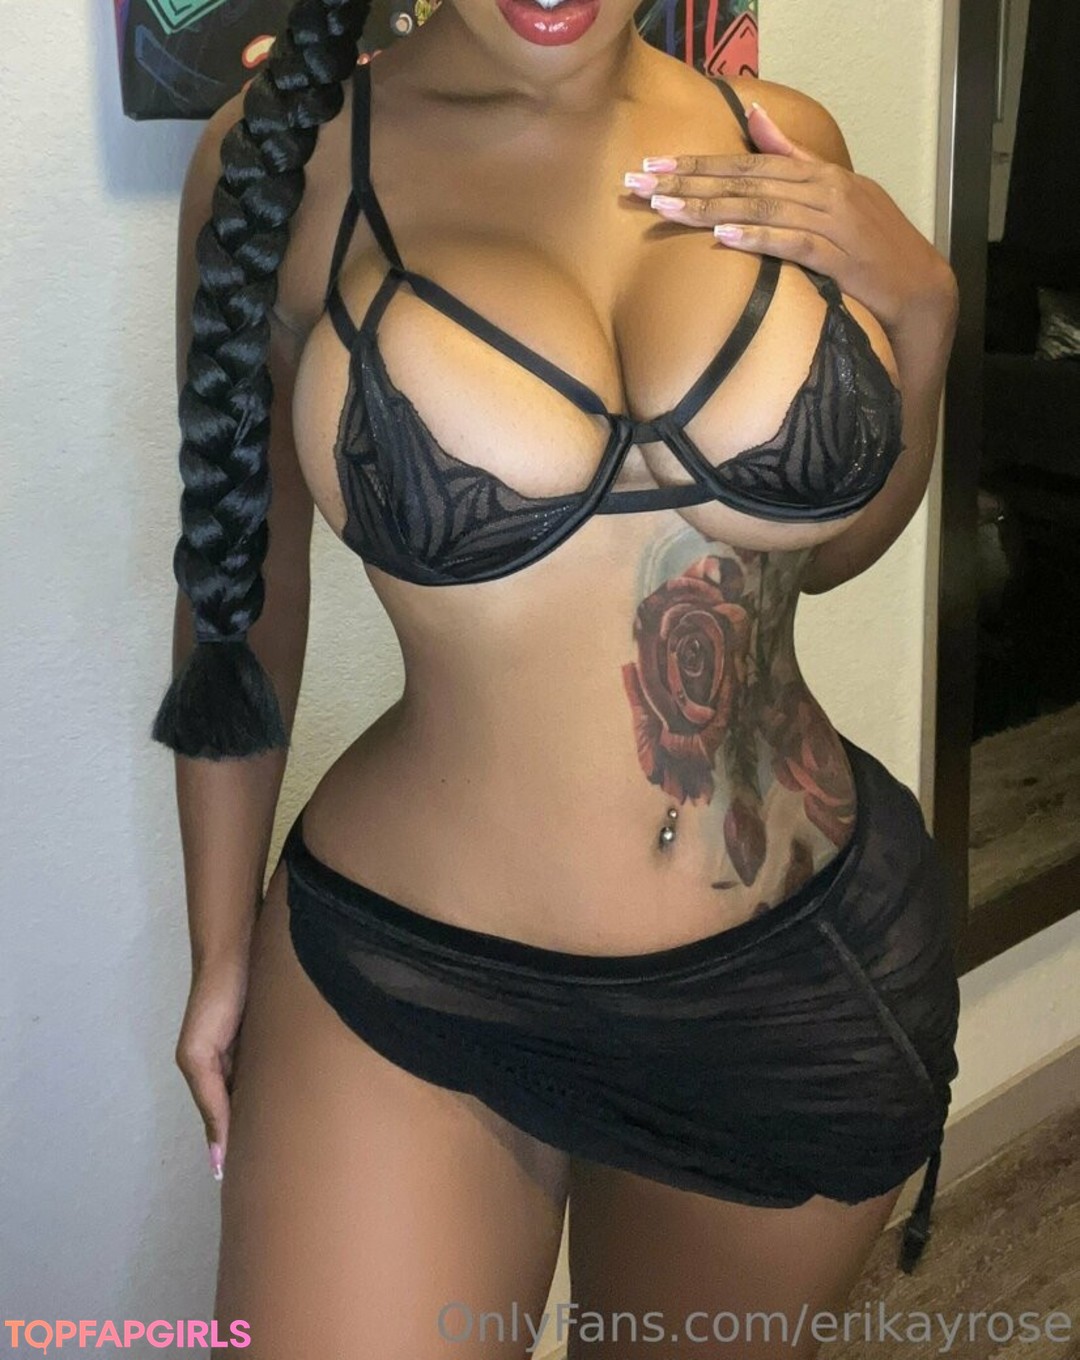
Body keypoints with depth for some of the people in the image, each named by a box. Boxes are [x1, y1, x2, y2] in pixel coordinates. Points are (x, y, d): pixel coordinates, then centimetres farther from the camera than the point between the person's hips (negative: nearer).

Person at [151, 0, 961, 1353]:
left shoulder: (781, 145, -1)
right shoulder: (291, 153, -9)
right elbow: (241, 582, 0)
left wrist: (922, 305, -5)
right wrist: (223, 946, 7)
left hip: (806, 971, 4)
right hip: (408, 986, -3)